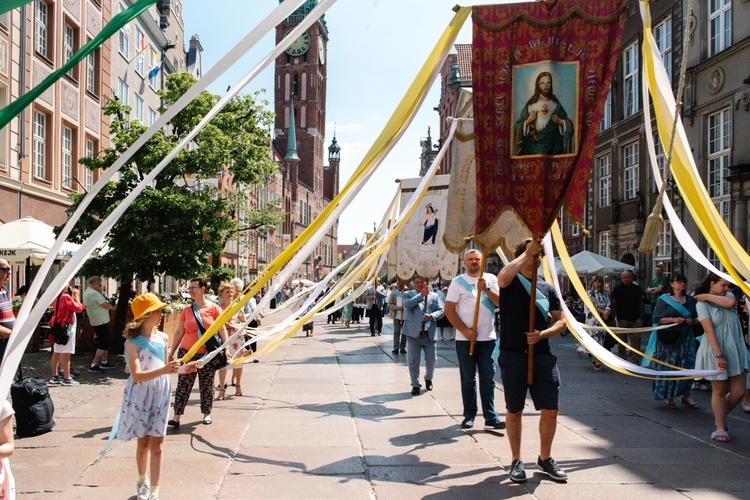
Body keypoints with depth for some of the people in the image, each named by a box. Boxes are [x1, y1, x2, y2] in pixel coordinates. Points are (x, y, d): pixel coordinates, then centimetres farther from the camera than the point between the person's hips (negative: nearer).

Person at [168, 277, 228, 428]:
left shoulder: (213, 308, -3)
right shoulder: (186, 310, 5)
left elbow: (222, 330, -2)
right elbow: (179, 332, 9)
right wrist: (171, 353, 8)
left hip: (208, 354, -2)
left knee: (207, 386, 9)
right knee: (183, 386, -1)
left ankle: (207, 414, 23)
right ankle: (176, 417, 0)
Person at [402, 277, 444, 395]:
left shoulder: (434, 296, 12)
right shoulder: (409, 295, 6)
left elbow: (441, 310, 5)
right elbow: (407, 305, -15)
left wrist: (431, 316, -14)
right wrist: (421, 295, -17)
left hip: (429, 334, 2)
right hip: (414, 333, -2)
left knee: (432, 359, 6)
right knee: (414, 361, 2)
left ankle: (428, 378, 33)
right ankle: (415, 385, 12)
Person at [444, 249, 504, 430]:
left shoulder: (491, 279, 8)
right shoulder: (458, 281, 1)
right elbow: (449, 309, -4)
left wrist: (487, 289, -18)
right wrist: (465, 331, -11)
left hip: (488, 338, 2)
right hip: (465, 339, -2)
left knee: (488, 378, 3)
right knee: (468, 379, 5)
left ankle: (490, 417, 6)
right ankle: (469, 416, 14)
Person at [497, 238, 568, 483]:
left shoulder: (547, 288, 12)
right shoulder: (512, 282, -1)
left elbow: (561, 322, 11)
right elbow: (503, 276, -27)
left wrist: (542, 334, -9)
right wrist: (528, 252, -19)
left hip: (543, 356, 4)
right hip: (513, 355, -4)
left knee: (550, 410, 4)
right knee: (514, 411, 7)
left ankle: (545, 458, 24)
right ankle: (516, 461, 22)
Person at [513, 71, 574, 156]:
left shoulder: (556, 104, 5)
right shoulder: (531, 104, 0)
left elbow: (568, 124, 9)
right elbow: (518, 126, 1)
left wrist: (560, 121, -9)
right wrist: (527, 121, -15)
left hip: (553, 146, 1)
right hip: (533, 145, -1)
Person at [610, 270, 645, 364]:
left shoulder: (637, 289, 7)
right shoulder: (617, 289, -2)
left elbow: (640, 303, 12)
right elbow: (613, 303, -1)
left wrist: (641, 317, 9)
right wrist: (613, 317, -6)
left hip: (635, 319, 3)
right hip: (622, 319, -3)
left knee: (636, 340, 0)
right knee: (622, 340, 4)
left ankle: (636, 361, 6)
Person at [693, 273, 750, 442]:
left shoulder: (728, 295, 10)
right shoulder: (702, 304, -7)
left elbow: (730, 303, -18)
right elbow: (709, 330, -16)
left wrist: (708, 296, -10)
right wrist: (719, 355, -23)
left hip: (736, 349, 5)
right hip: (715, 350, -5)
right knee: (719, 391, 4)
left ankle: (720, 416, 28)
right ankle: (720, 428, 16)